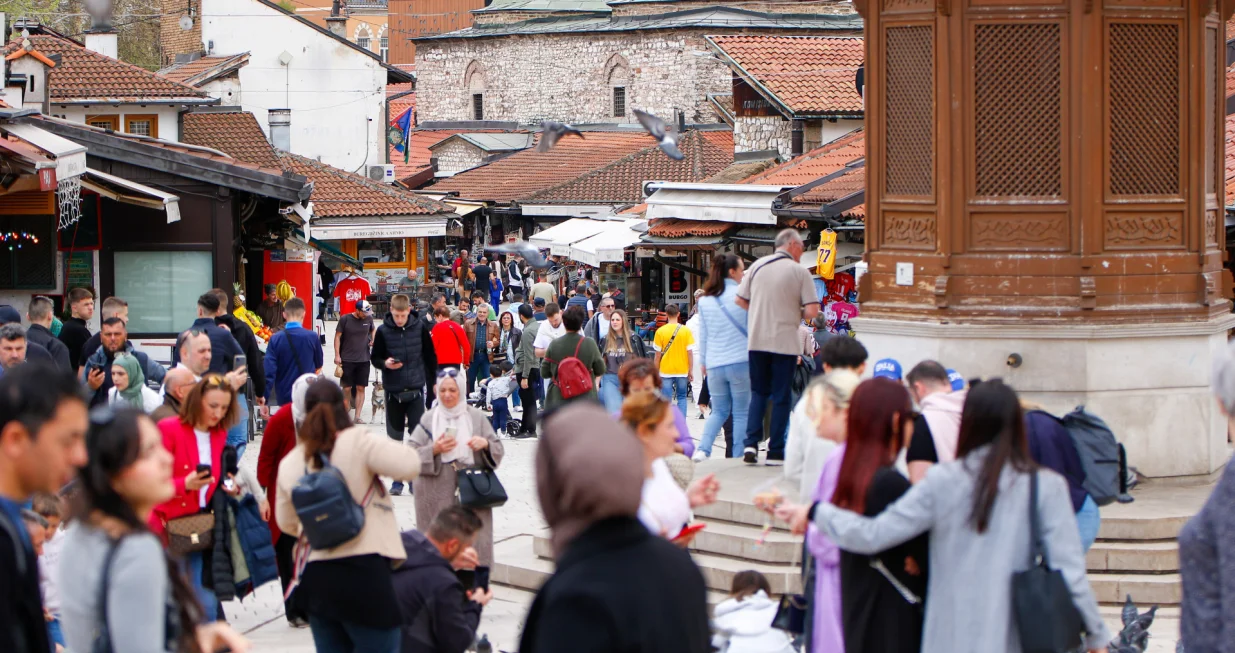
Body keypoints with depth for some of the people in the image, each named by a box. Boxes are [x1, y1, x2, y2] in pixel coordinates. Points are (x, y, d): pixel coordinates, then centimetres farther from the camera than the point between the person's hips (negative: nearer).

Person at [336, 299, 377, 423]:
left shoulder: (369, 318, 3)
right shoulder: (345, 319, -6)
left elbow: (373, 329, 23)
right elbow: (338, 336, -2)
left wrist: (373, 340, 3)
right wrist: (337, 355, -7)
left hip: (363, 360, 3)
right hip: (347, 360, -3)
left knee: (361, 388, 0)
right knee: (347, 388, 1)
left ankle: (357, 416, 3)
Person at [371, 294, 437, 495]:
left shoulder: (420, 328, -2)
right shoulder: (383, 331, -5)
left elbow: (430, 356, 7)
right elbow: (375, 358, 2)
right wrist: (385, 363, -20)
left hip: (415, 389, 0)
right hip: (393, 390, 0)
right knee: (395, 435, 6)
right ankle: (397, 480, 13)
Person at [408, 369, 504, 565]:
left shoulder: (476, 417, 9)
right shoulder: (428, 420, 8)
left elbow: (498, 451, 9)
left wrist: (486, 444, -12)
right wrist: (433, 450, -13)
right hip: (437, 496, 0)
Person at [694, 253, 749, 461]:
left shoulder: (704, 300, 6)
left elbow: (703, 334, 12)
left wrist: (703, 360, 22)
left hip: (714, 365, 4)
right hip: (741, 362, -4)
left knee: (719, 411, 13)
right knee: (741, 412, 4)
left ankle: (703, 449, -5)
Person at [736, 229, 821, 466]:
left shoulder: (757, 266, 6)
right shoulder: (800, 272, -5)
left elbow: (739, 300, 8)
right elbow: (812, 311, -11)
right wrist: (798, 315, 9)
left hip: (756, 340, 3)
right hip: (784, 341, -3)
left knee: (758, 392, 13)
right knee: (781, 397, 4)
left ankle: (751, 443, -3)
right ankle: (775, 451, 4)